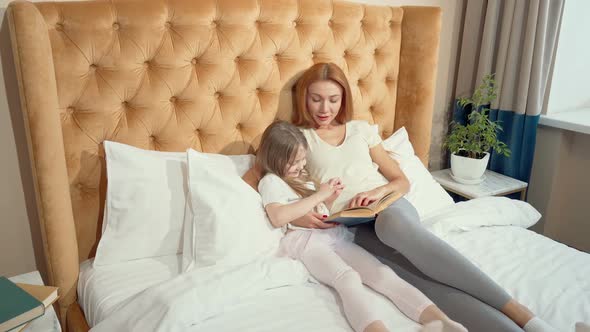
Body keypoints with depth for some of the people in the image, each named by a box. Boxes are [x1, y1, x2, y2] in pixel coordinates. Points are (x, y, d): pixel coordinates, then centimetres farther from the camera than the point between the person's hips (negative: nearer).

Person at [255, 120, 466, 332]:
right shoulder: (271, 181, 5)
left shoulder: (303, 177, 29)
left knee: (382, 273, -20)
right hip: (305, 240, -6)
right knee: (348, 279, -37)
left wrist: (330, 198, 9)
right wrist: (318, 195, -8)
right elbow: (278, 217, -13)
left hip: (336, 234, 7)